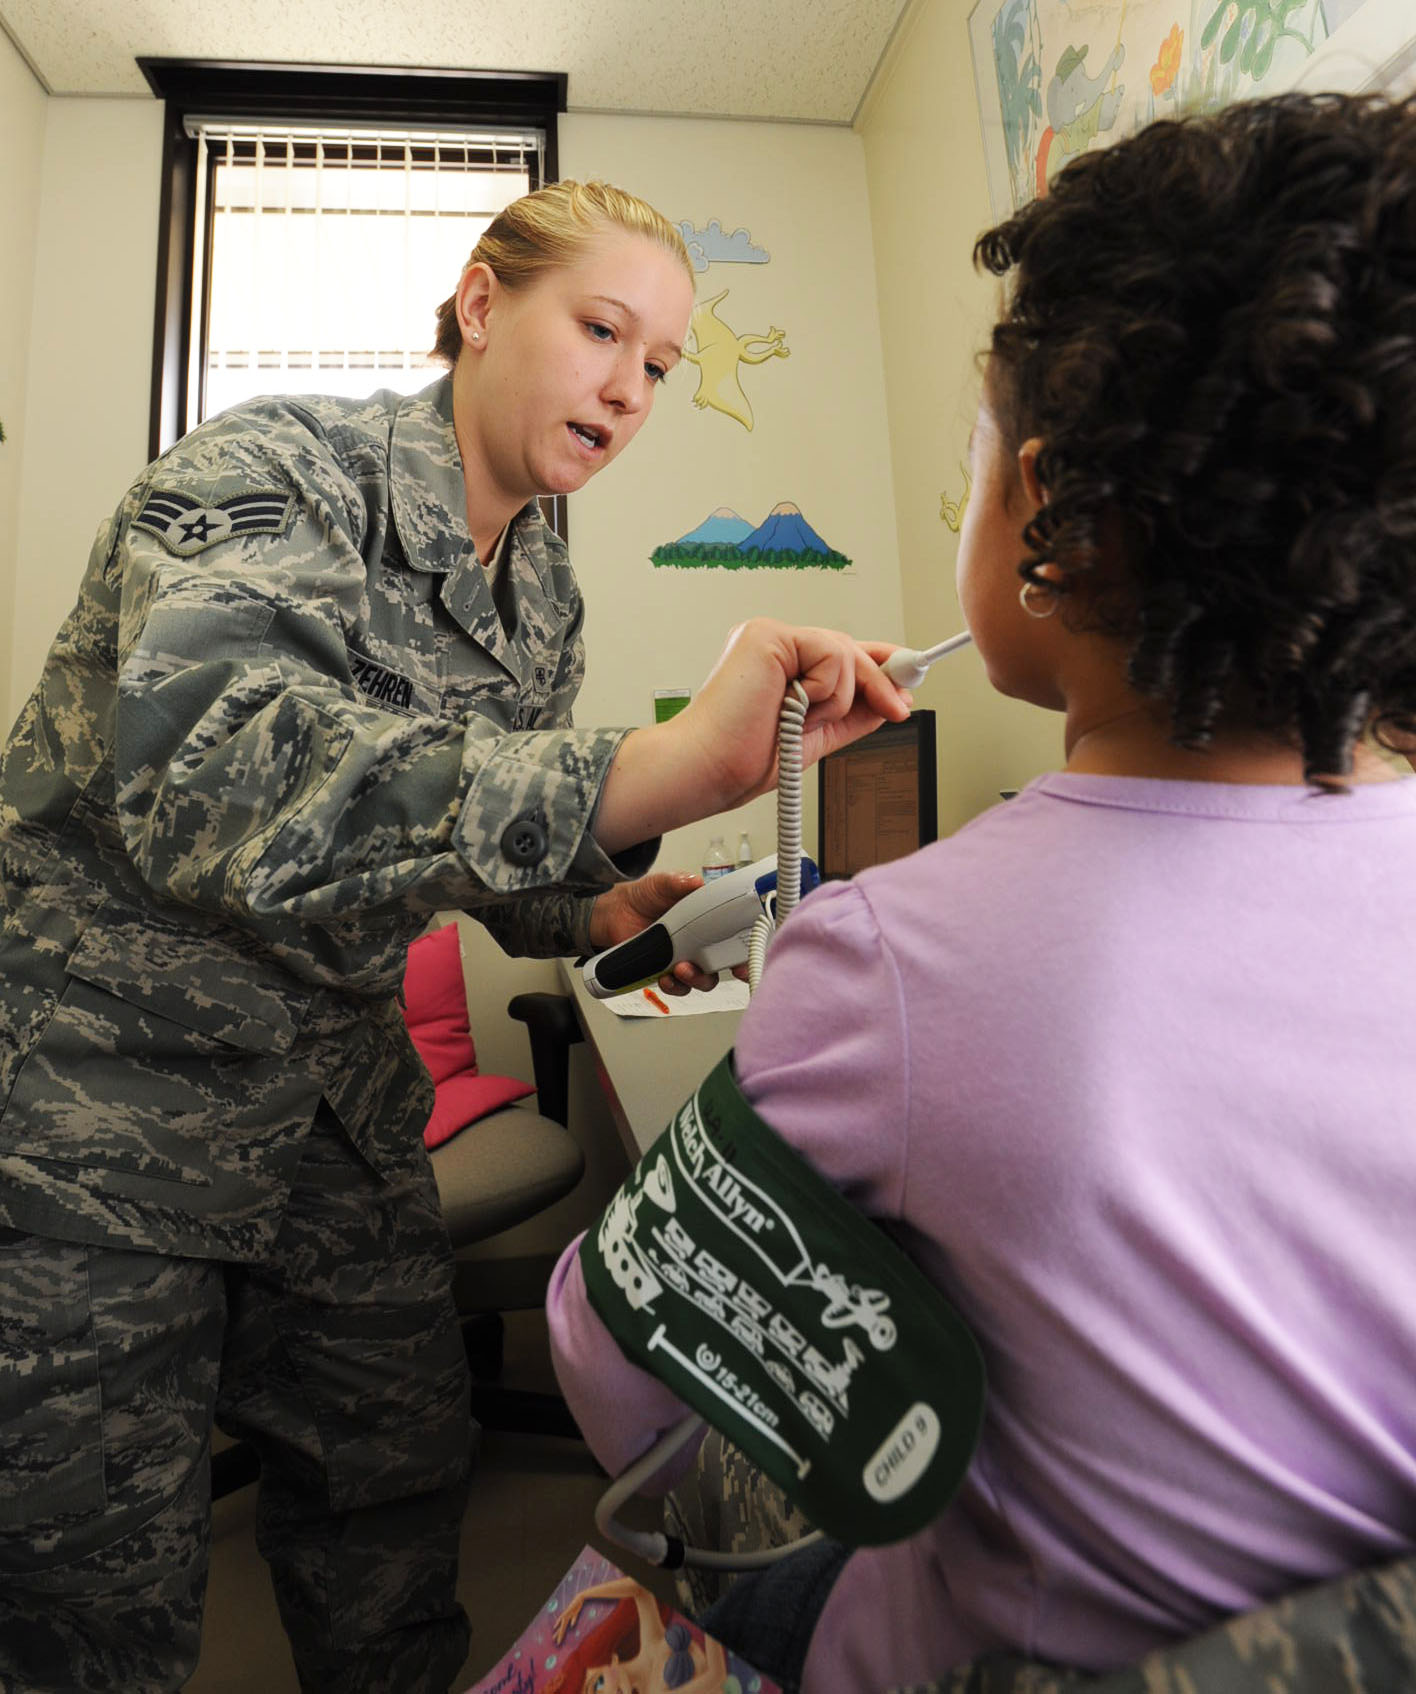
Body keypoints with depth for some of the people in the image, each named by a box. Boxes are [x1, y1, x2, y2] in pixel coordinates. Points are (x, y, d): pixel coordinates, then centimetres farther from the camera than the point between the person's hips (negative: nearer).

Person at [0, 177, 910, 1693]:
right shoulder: (270, 472, -19)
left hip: (335, 1102, 6)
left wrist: (591, 910, -5)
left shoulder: (547, 597, 3)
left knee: (400, 1482, 16)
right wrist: (661, 772, -48)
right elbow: (221, 783, -39)